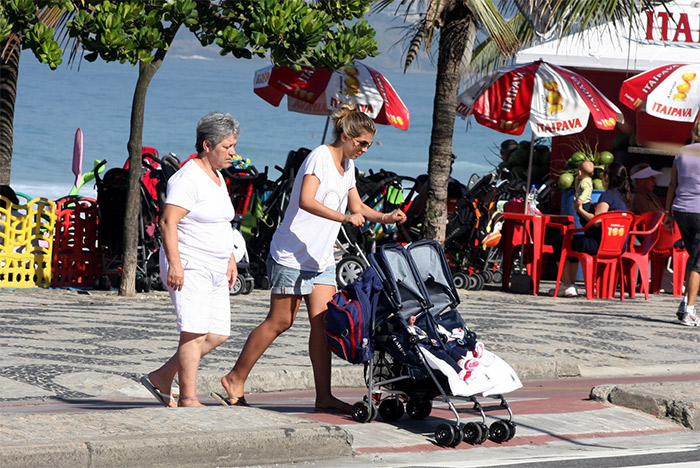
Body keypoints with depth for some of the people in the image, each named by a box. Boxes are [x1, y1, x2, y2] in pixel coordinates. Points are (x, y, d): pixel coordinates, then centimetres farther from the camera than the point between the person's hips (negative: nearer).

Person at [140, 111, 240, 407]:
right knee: (195, 333, -15)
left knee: (217, 335, 5)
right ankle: (188, 399, -14)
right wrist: (174, 263, -26)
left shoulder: (217, 178, 17)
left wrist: (230, 259, 25)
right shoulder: (188, 178, -13)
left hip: (215, 269, 10)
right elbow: (168, 222, -20)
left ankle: (161, 378, 14)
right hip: (189, 267, -9)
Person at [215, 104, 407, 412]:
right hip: (292, 254, -9)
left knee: (324, 323, 0)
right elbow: (306, 201, -27)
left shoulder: (347, 166, 15)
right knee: (280, 321, -4)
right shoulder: (320, 157, -14)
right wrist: (344, 217, -35)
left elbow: (357, 207, 25)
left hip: (321, 259, 9)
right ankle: (235, 379, 7)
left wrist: (385, 218, 7)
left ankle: (324, 396, -1)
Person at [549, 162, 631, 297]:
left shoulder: (608, 195, -14)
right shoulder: (622, 196, 14)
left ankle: (567, 286, 7)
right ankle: (571, 284, 30)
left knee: (560, 242, 4)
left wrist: (580, 209, -9)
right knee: (573, 242, 31)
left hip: (601, 244, -10)